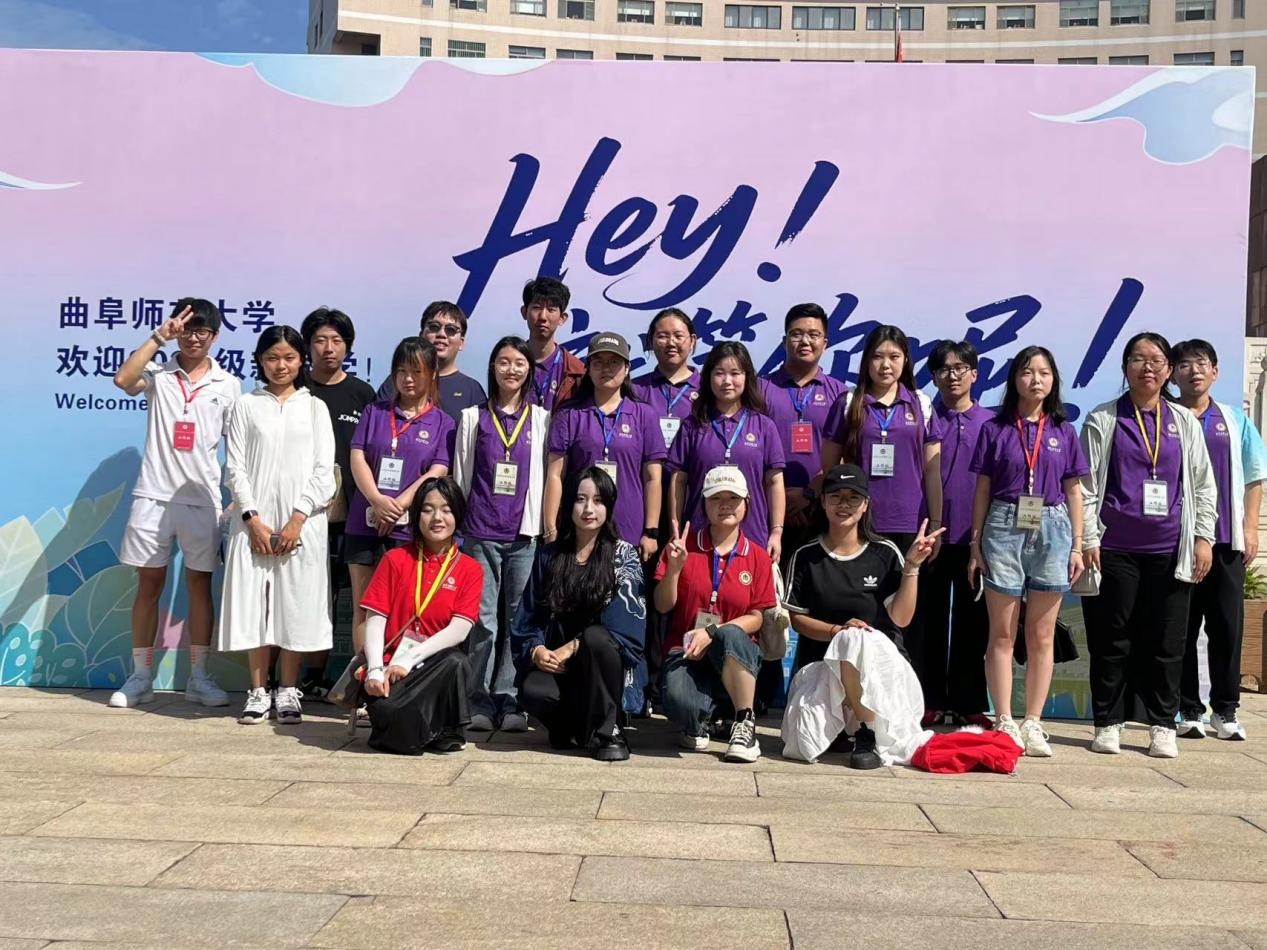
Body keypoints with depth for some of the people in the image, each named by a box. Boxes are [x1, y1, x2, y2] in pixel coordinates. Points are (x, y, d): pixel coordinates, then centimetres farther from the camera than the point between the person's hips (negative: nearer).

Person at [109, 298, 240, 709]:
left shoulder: (228, 385, 6)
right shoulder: (158, 374, 4)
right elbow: (123, 379, -18)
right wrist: (159, 336, -16)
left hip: (202, 499, 1)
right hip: (153, 495, 0)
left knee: (199, 585, 5)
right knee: (149, 584, 5)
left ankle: (199, 676, 13)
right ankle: (140, 677, 14)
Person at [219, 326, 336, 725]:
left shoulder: (314, 408, 9)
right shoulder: (246, 406, 9)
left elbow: (324, 471, 2)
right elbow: (236, 467, 3)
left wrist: (297, 519, -9)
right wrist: (253, 518, -8)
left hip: (302, 523, 0)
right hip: (255, 521, 1)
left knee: (296, 606, 0)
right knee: (253, 605, 1)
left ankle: (288, 692, 10)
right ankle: (258, 691, 11)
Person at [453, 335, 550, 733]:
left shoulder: (541, 419, 9)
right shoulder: (473, 417, 10)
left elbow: (546, 476, 8)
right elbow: (461, 476, 11)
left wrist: (545, 526, 3)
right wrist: (457, 524, 7)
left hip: (525, 534, 0)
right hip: (480, 532, 0)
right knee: (484, 620, 0)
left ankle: (509, 701, 8)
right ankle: (481, 703, 7)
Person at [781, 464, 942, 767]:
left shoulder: (885, 553, 4)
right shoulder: (805, 556, 5)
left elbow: (901, 618, -3)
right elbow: (797, 618, 3)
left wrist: (912, 566, -11)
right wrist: (836, 630, -16)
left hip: (878, 656, -1)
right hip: (820, 661, 1)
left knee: (854, 639, -39)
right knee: (806, 740, -29)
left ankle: (868, 734, -18)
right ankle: (839, 721, 10)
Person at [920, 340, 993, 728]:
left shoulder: (991, 422, 6)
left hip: (975, 537, 1)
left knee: (973, 622, 6)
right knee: (932, 620, 6)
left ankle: (969, 703, 14)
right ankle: (931, 702, 14)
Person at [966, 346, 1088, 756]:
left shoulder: (1063, 431, 10)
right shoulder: (995, 429, 5)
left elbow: (1074, 491, 11)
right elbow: (982, 490, 6)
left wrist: (1077, 546, 5)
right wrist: (976, 545, 1)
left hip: (1052, 529, 2)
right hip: (1004, 527, -2)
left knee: (1042, 635, 5)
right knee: (1002, 634, 1)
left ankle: (1032, 722, 11)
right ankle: (1004, 722, 6)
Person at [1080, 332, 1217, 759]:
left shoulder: (1185, 422, 11)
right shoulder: (1102, 420, 4)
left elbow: (1203, 485, 12)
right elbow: (1086, 486, 0)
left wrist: (1203, 537, 4)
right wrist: (1088, 540, -6)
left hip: (1170, 550, 2)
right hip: (1115, 548, -2)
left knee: (1167, 641, 4)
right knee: (1112, 640, 3)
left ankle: (1163, 726, 14)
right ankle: (1108, 724, 13)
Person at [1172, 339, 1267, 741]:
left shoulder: (1234, 419, 10)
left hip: (1227, 540, 2)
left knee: (1227, 625, 3)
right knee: (1182, 626, 2)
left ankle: (1225, 710, 13)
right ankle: (1187, 709, 11)